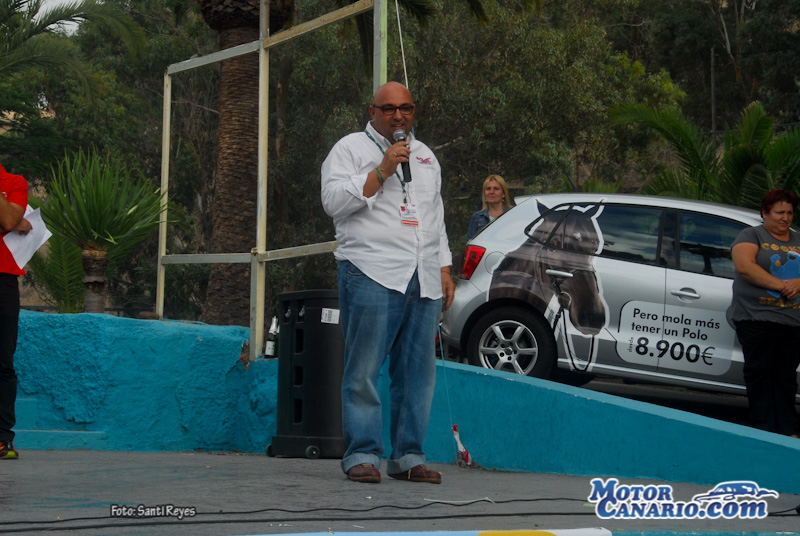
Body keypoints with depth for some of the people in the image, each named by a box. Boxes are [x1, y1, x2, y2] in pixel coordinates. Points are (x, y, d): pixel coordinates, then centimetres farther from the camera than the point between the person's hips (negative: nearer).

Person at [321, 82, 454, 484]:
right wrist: (381, 172, -12)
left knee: (417, 372, 2)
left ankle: (408, 456, 6)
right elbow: (333, 201, -7)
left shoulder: (425, 155, 25)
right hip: (372, 275, -5)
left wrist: (444, 268, 20)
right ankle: (362, 455, -5)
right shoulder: (350, 148, 7)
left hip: (424, 282, 5)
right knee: (364, 371, -9)